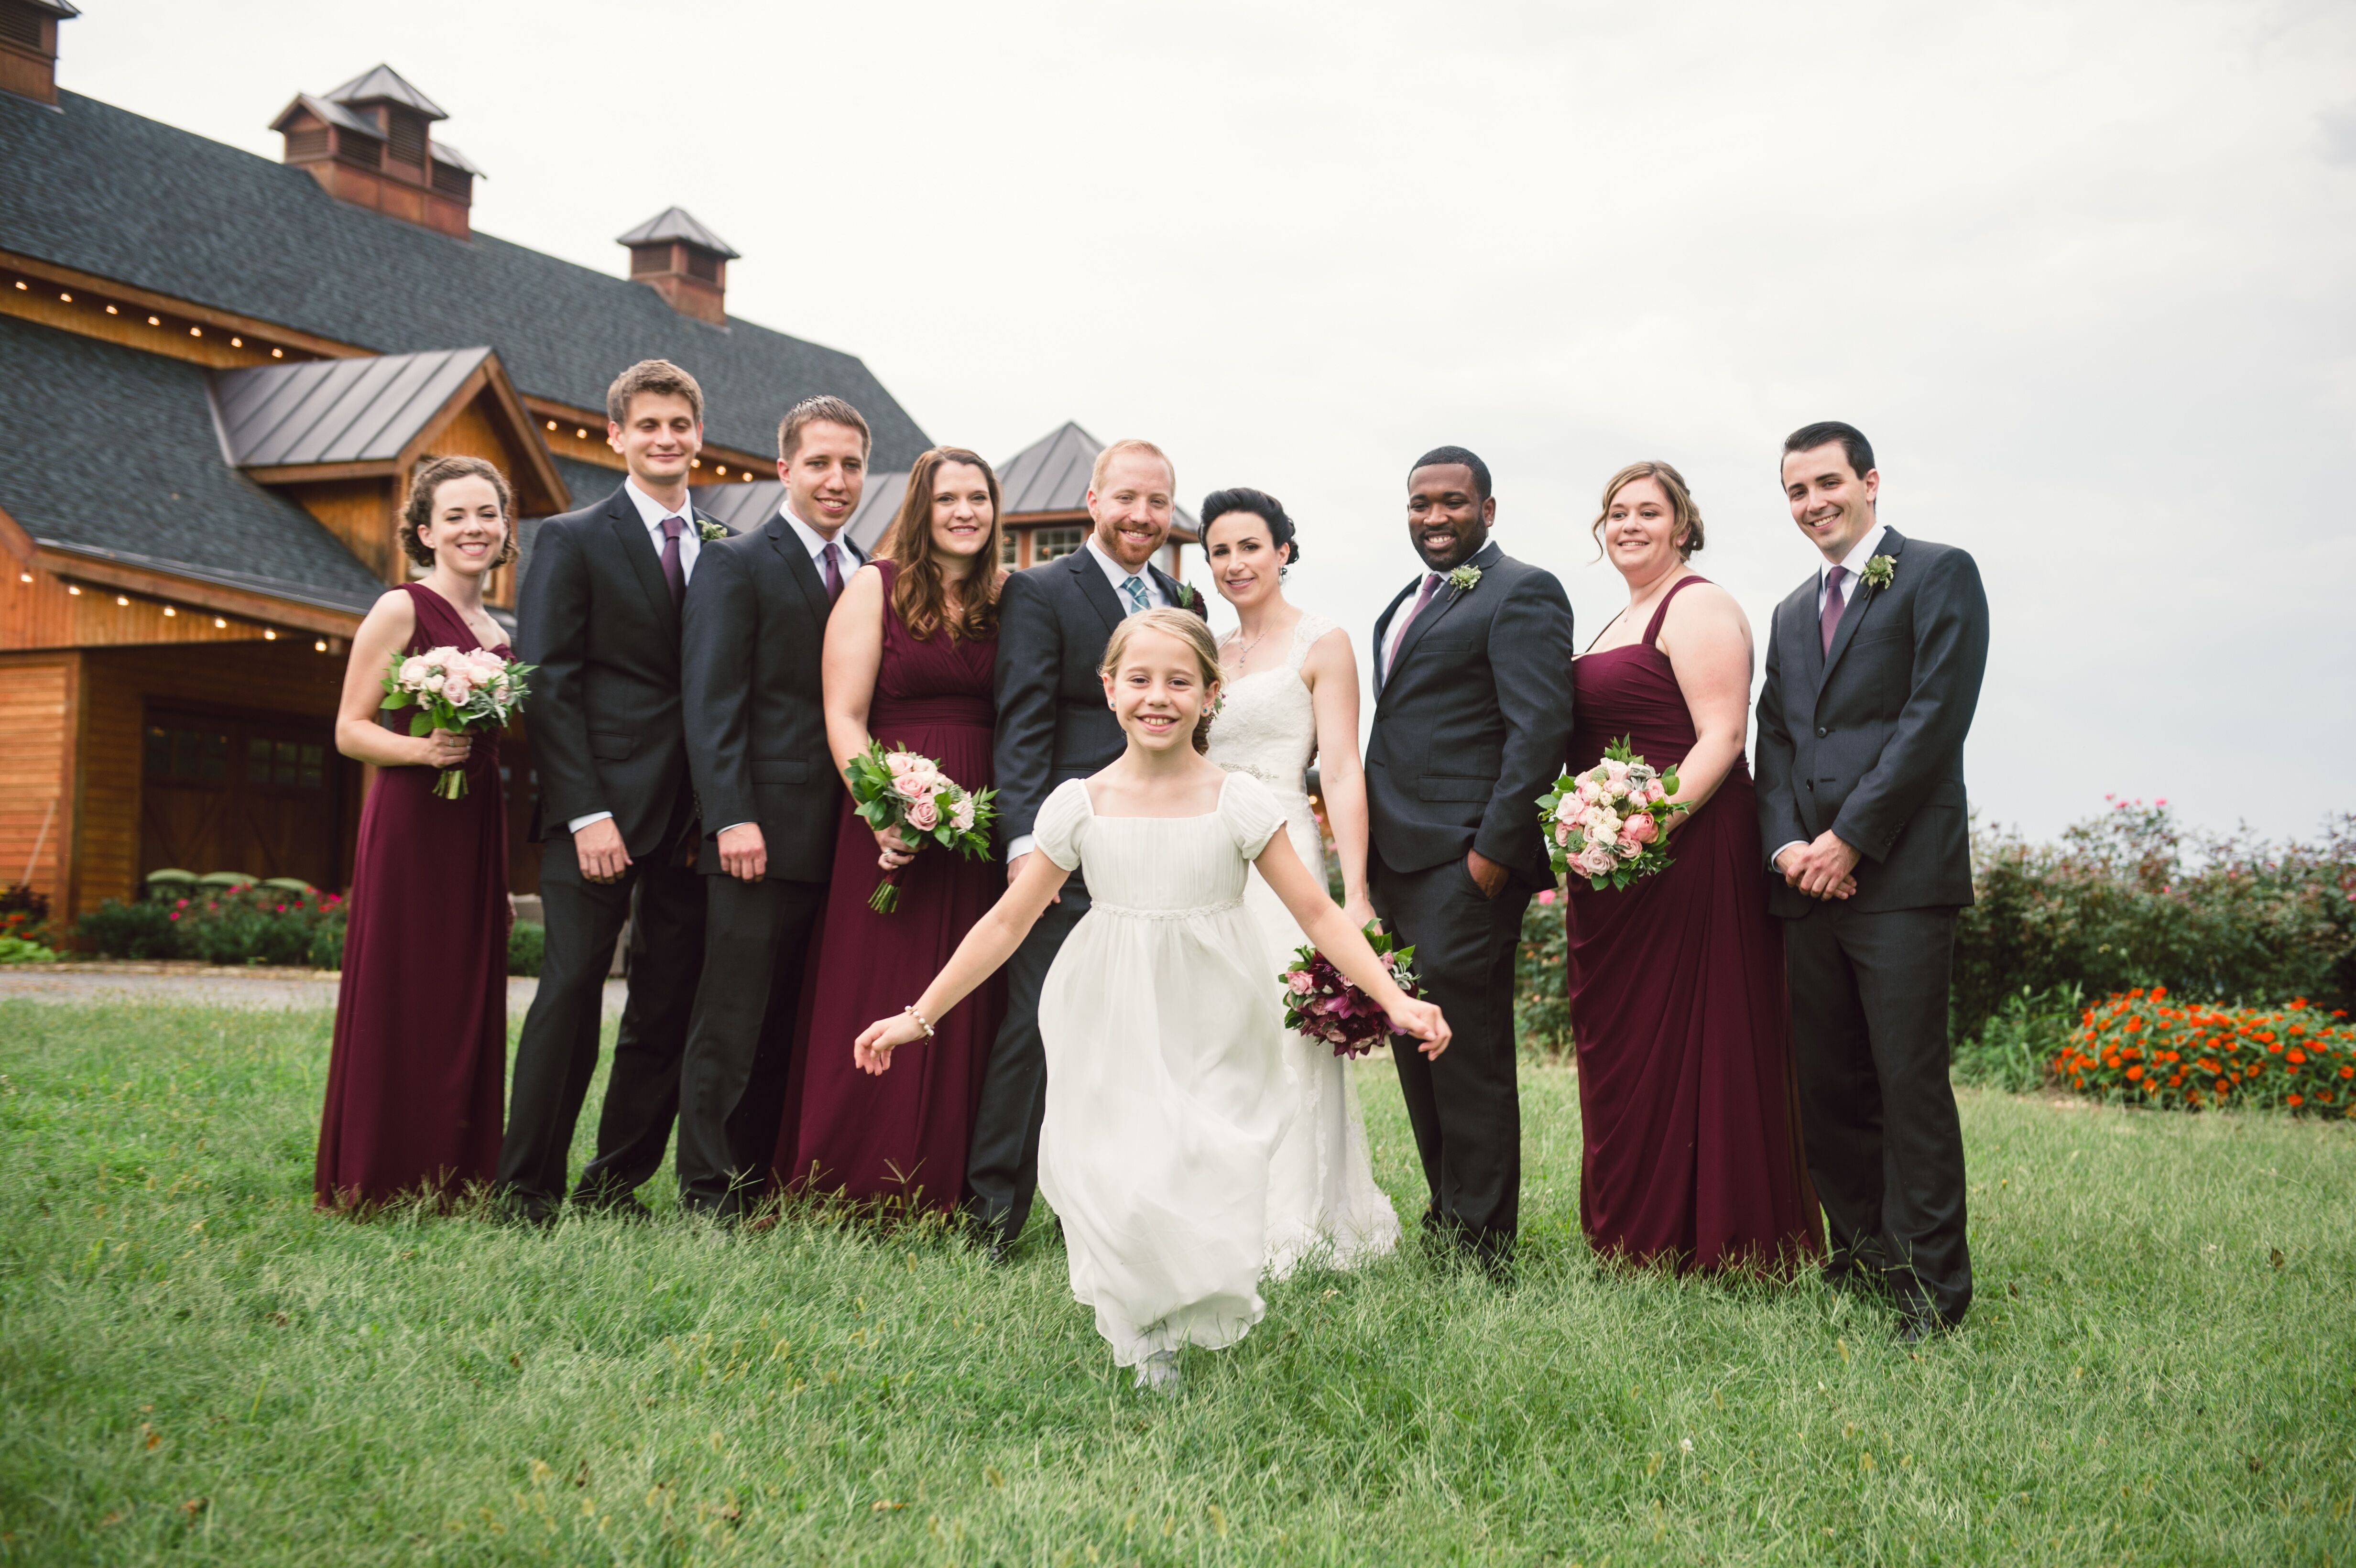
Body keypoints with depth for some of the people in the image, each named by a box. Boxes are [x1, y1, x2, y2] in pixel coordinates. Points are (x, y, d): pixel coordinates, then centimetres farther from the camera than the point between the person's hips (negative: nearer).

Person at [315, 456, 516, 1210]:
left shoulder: (495, 632, 15)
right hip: (410, 827, -7)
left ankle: (453, 1178, 14)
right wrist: (420, 749, -24)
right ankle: (378, 1183, 4)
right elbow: (350, 730, -5)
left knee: (467, 1001, 7)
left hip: (477, 827, 7)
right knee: (399, 1003, -4)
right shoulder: (401, 611, -4)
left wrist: (502, 873, 18)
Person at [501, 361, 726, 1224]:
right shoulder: (572, 540, 1)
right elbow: (548, 685, -5)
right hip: (600, 812, -4)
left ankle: (617, 1183, 17)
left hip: (691, 818, 5)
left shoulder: (723, 548, 14)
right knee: (571, 992, -6)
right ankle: (527, 1190, 1)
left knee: (669, 1003, 6)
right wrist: (586, 813, -13)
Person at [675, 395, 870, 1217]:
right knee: (732, 1023, -2)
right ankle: (707, 1196, 4)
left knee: (792, 1028, 8)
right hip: (764, 835, -6)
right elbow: (712, 704, -8)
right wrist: (733, 818, -17)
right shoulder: (737, 564, -1)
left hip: (843, 840, 6)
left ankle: (762, 1188, 14)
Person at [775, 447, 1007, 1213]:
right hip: (891, 826, -4)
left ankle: (940, 1196, 15)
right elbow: (844, 717, -6)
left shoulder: (1004, 599, 11)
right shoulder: (875, 587, 0)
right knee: (874, 1006, -1)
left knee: (966, 1016, 6)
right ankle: (852, 1193, 9)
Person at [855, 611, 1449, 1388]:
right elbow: (1008, 923, 3)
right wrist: (918, 1016, 3)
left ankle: (1198, 1314, 18)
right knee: (1115, 1185, -10)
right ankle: (1145, 1343, 13)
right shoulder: (1079, 805, -2)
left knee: (1207, 1184, -10)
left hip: (1214, 1040, 0)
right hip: (1114, 1039, 1)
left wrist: (1395, 998, -14)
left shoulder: (1238, 801, -4)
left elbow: (1317, 913, -3)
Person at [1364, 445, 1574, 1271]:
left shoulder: (1521, 593, -6)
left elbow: (1541, 727, -14)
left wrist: (1495, 849, -19)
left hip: (1465, 861, -9)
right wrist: (1364, 832, 12)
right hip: (1398, 861, 9)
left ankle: (1480, 1248, 2)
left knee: (1467, 1055, -6)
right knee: (1414, 1047, 12)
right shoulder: (1407, 604, 22)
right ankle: (1445, 1223, 21)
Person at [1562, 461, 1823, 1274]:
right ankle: (1640, 1245, 19)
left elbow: (1721, 736, -17)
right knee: (1622, 1047, 11)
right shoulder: (1623, 621, 21)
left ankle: (1707, 1249, 4)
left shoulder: (1699, 606, -8)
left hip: (1691, 854, -10)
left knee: (1688, 1046, -4)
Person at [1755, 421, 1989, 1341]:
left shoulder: (1937, 575, 1)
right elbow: (1774, 742, 17)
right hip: (1807, 880, 7)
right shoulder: (1791, 614, 23)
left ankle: (1931, 1283, -1)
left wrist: (1849, 840, -12)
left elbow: (1936, 716, -9)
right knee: (1826, 1086, 7)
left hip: (1900, 875, -7)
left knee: (1910, 1084, -8)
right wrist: (1786, 844, -2)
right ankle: (1863, 1256, 17)